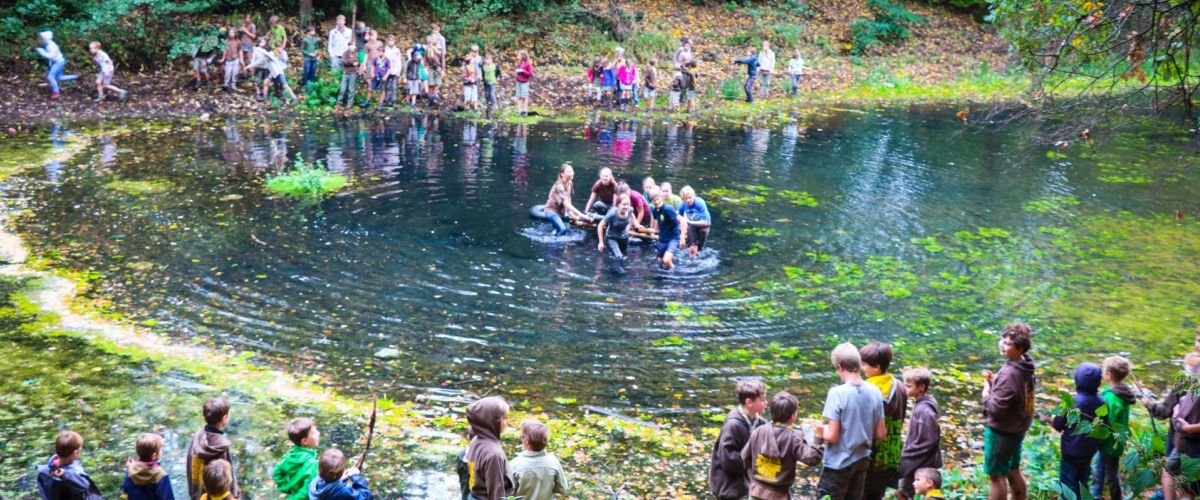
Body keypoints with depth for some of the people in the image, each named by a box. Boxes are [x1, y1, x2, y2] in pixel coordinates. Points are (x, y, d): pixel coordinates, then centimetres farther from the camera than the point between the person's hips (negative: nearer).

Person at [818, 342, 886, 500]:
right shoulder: (874, 392, -2)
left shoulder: (837, 393, -19)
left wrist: (821, 430, 2)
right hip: (862, 461, 6)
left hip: (838, 463, -6)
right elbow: (881, 433, 4)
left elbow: (832, 436, -19)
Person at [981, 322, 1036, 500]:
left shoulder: (1010, 373, -27)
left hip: (1000, 431, -9)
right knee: (1013, 472, 22)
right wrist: (995, 382, 1)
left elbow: (996, 408, -25)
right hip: (1017, 429, 9)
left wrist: (986, 394, -7)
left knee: (996, 476, 3)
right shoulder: (1025, 367, 1)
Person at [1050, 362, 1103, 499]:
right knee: (1083, 481, 20)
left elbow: (1058, 425, -13)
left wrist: (1052, 419, 8)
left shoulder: (1074, 401, -21)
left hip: (1071, 450, -6)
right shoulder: (1101, 403, -5)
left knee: (1068, 484, 3)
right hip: (1089, 450, 6)